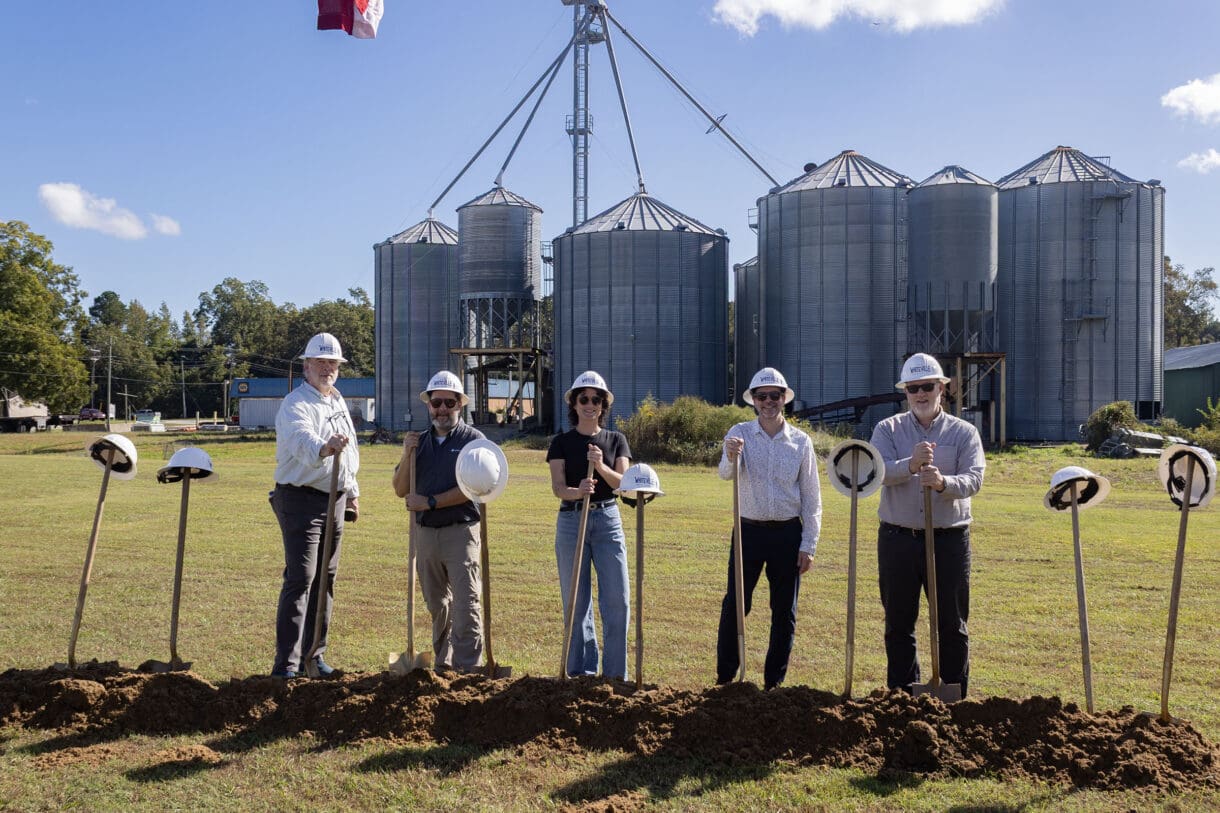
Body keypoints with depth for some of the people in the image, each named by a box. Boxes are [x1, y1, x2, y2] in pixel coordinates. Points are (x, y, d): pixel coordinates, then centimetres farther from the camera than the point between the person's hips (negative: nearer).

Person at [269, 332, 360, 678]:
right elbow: (302, 438, -35)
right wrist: (323, 447, -56)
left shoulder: (338, 401, 14)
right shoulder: (295, 404, -13)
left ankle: (313, 654, 22)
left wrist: (352, 492, 21)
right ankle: (287, 663, -10)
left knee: (326, 578, 12)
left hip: (335, 499, 8)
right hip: (300, 498, -8)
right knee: (300, 578, -12)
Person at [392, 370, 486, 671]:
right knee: (437, 605, 13)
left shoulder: (473, 439, -1)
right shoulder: (419, 441, 13)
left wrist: (430, 502, -13)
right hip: (425, 533, 5)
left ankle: (467, 668, -8)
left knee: (466, 606, -9)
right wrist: (407, 455, -6)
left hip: (460, 531, -5)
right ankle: (443, 664, 23)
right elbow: (400, 489, 9)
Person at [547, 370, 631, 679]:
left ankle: (615, 674, 6)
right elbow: (557, 486, -8)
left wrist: (601, 466, -23)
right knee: (575, 602, 4)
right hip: (571, 521, 0)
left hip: (608, 520, 1)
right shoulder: (562, 442, 4)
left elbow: (623, 483, -4)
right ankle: (581, 672, 15)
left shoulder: (616, 440, 8)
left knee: (617, 601, -4)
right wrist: (577, 491, -29)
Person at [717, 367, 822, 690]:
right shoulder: (740, 434, 0)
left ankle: (774, 682, 19)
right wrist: (731, 458, -42)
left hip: (788, 534, 1)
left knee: (784, 612, 7)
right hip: (749, 531, -1)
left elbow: (812, 499, 5)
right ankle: (724, 679, 7)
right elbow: (726, 474, -18)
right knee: (734, 605, -2)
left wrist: (808, 545, -1)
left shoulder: (801, 442, 3)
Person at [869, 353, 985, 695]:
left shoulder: (964, 433, 4)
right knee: (898, 624, 9)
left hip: (949, 539, -1)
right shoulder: (888, 430, 5)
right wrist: (911, 465, -34)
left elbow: (974, 479, -12)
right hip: (898, 538, 1)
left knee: (952, 625, 6)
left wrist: (943, 482, -33)